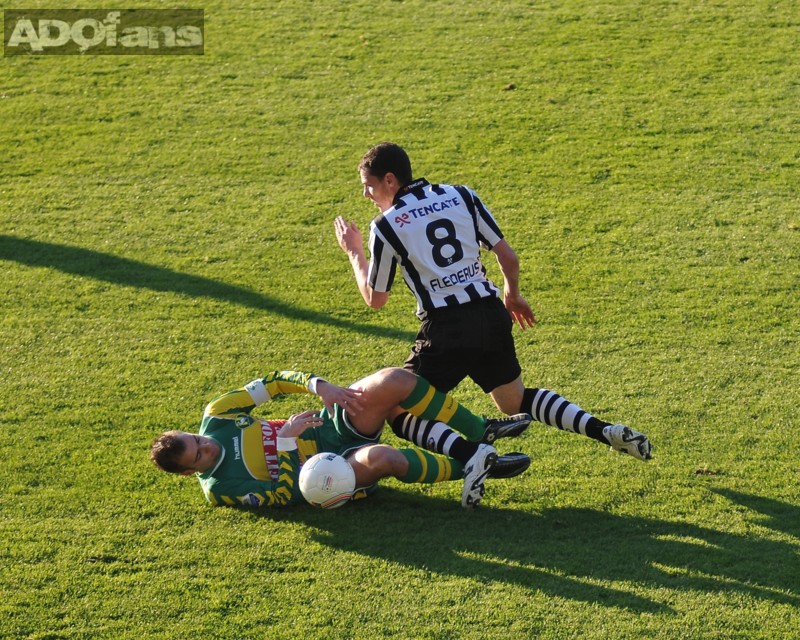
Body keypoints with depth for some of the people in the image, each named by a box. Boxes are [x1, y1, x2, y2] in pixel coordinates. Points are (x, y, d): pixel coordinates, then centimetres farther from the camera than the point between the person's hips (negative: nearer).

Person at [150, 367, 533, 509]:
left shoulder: (215, 418, 0)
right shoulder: (219, 489, -14)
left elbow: (274, 382, 1)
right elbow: (284, 496, -19)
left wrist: (319, 387, -15)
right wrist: (287, 442, -26)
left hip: (328, 425, 6)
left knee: (395, 381, -22)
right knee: (380, 457, -42)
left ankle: (483, 431, -8)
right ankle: (472, 468, -20)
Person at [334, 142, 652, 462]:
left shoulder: (385, 226, -4)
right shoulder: (461, 196, 8)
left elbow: (375, 298, 7)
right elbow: (509, 258, 7)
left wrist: (354, 252, 22)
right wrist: (513, 295, 26)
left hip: (444, 330, -6)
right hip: (492, 316, 6)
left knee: (399, 413, 8)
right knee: (516, 402, 25)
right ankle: (604, 430, 6)